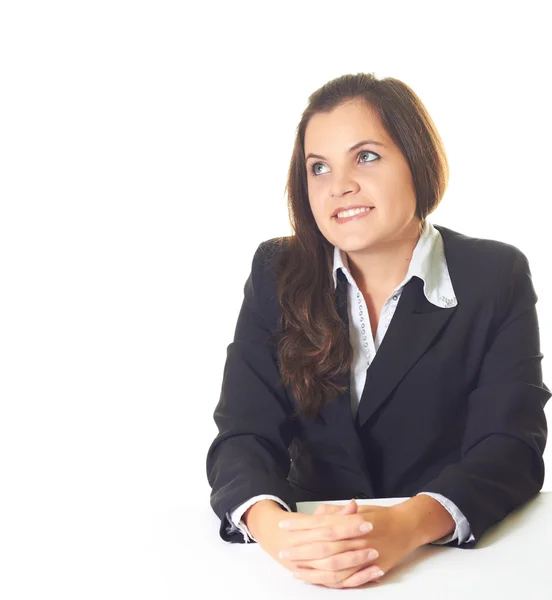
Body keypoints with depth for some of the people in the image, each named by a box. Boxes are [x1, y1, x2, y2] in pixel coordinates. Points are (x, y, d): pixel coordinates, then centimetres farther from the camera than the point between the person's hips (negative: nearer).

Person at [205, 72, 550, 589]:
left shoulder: (496, 277, -3)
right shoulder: (278, 274, 2)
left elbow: (510, 447, -10)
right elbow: (244, 434, -5)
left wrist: (409, 525, -30)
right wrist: (270, 526, -27)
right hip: (312, 560, 1)